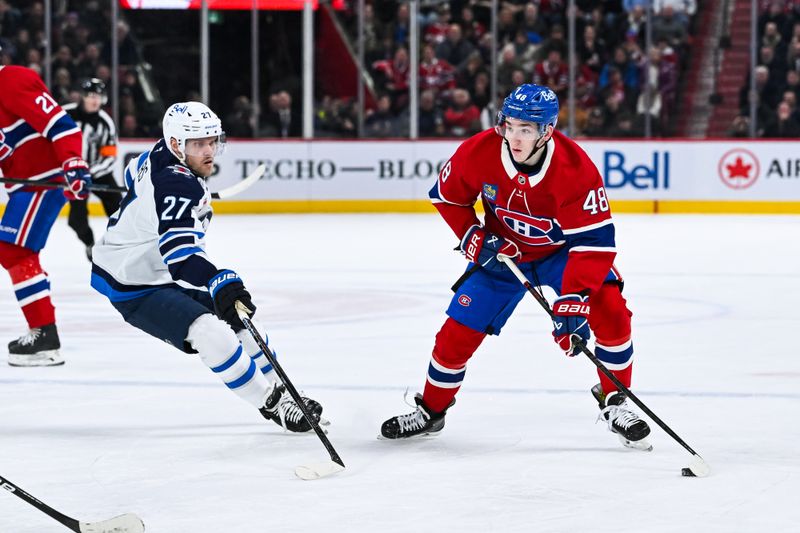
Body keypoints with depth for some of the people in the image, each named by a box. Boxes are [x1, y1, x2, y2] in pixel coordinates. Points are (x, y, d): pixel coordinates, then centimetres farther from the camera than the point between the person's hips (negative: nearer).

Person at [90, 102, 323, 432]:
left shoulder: (162, 155, -3)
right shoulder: (177, 186, -32)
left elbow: (135, 175, 21)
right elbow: (178, 250, -47)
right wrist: (220, 283, -61)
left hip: (161, 270, 11)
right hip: (133, 289, -11)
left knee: (239, 320, 13)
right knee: (211, 334, -26)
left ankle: (278, 391, 27)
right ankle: (272, 404, -14)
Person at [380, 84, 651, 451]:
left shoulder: (576, 169, -34)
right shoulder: (479, 152, -25)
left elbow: (593, 243, -36)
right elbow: (447, 196, -4)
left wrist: (572, 303, -44)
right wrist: (474, 238, -17)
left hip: (562, 250, -2)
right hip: (503, 251, 2)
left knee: (610, 310, -23)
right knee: (459, 331, -2)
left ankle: (614, 402, -4)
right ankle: (431, 410, 22)